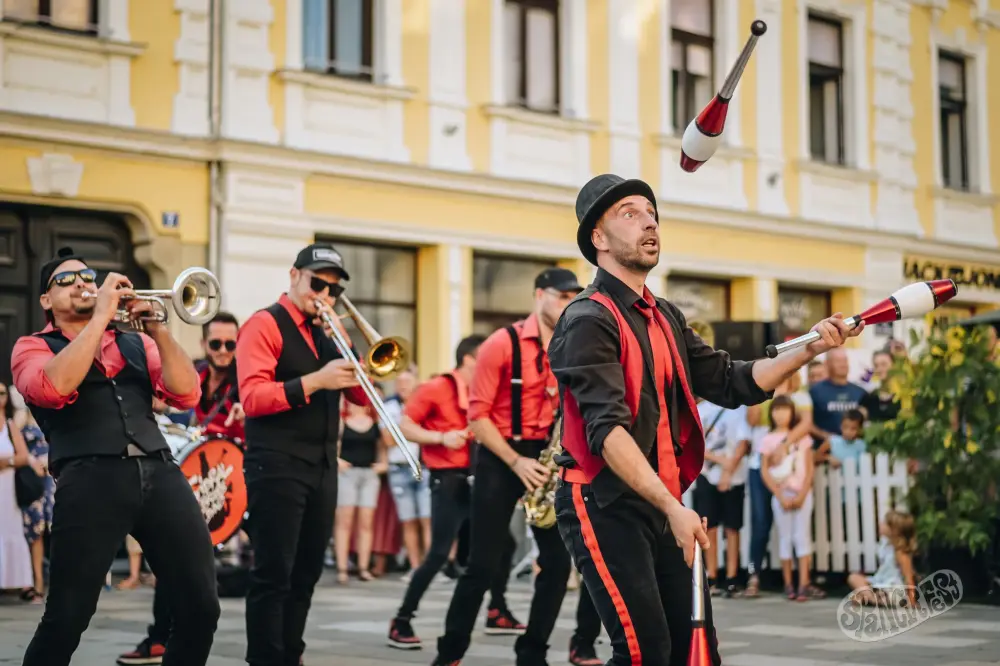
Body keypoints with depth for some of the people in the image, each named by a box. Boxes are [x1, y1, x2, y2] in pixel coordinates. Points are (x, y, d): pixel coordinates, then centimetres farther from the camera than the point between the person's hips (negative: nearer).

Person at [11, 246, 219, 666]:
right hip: (92, 479, -4)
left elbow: (186, 395, 10)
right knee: (66, 618, -8)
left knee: (201, 606, -2)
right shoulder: (33, 347, 13)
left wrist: (158, 329, -1)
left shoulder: (134, 343, 23)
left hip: (160, 474, 4)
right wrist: (101, 315, -7)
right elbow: (53, 388, -11)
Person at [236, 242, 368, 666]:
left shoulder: (326, 332, 17)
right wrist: (314, 381, -24)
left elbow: (361, 397, 9)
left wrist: (342, 343, -3)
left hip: (323, 467, 8)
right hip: (277, 466, -7)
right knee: (273, 574, -7)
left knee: (306, 573, 11)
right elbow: (252, 397, -17)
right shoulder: (265, 325, -5)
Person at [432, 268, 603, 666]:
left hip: (549, 458, 5)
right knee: (484, 564, -4)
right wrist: (515, 461, -17)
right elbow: (477, 414, -11)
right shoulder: (503, 344, -9)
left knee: (558, 561, -1)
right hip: (501, 459, -5)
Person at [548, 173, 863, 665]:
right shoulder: (589, 320, -13)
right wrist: (673, 507, -32)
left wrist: (808, 350, -1)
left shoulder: (667, 319, 15)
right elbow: (608, 429, -23)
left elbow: (730, 384, 13)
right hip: (604, 506, -8)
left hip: (661, 507, 8)